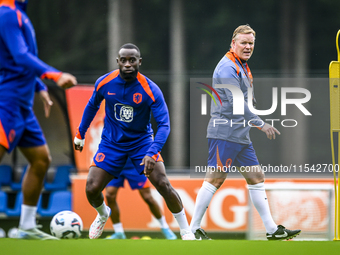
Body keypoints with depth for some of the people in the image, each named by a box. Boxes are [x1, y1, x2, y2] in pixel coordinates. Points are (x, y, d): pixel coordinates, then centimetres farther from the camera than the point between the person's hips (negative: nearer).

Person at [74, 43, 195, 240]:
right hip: (111, 142, 2)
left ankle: (186, 229, 0)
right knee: (91, 189, -9)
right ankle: (103, 215, 28)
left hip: (141, 141, -2)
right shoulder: (104, 83, -12)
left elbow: (164, 125, -22)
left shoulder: (151, 90, -21)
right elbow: (92, 107, 9)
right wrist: (80, 134, 16)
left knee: (163, 184, -19)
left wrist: (152, 153, -36)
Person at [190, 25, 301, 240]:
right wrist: (261, 124, -20)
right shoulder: (228, 67, -13)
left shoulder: (242, 67, 19)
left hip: (241, 135, 10)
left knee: (256, 178, 9)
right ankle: (193, 229, -4)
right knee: (215, 180, -9)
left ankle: (272, 230, 11)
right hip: (224, 133, -10)